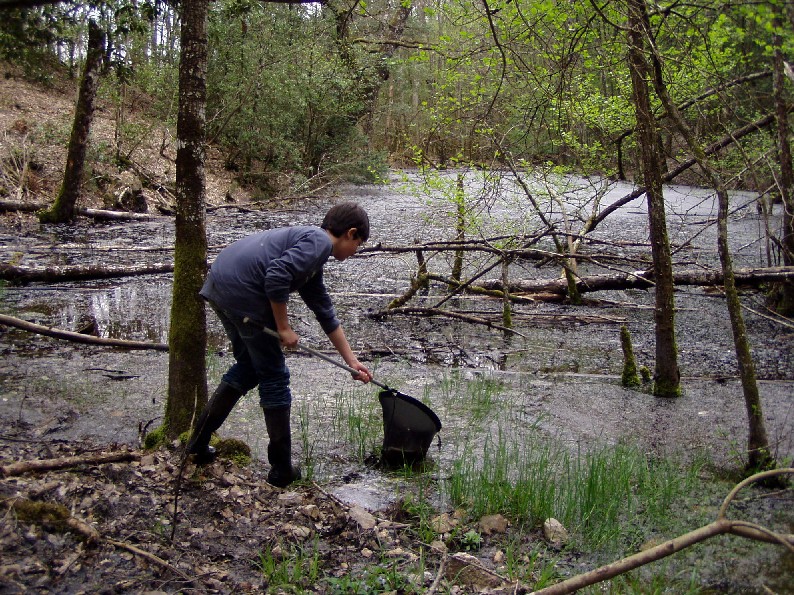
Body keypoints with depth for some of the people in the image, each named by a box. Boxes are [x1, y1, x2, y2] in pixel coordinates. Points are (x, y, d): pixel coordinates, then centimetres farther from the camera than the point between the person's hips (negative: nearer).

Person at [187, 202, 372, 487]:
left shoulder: (305, 238, 27)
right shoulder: (319, 242, -3)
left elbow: (326, 314, 32)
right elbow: (277, 276, -20)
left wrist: (351, 360, 34)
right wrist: (284, 328, -8)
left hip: (220, 286, 10)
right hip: (243, 292, -10)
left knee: (248, 366, 26)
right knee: (274, 378, 5)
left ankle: (199, 443, 30)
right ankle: (282, 470, 14)